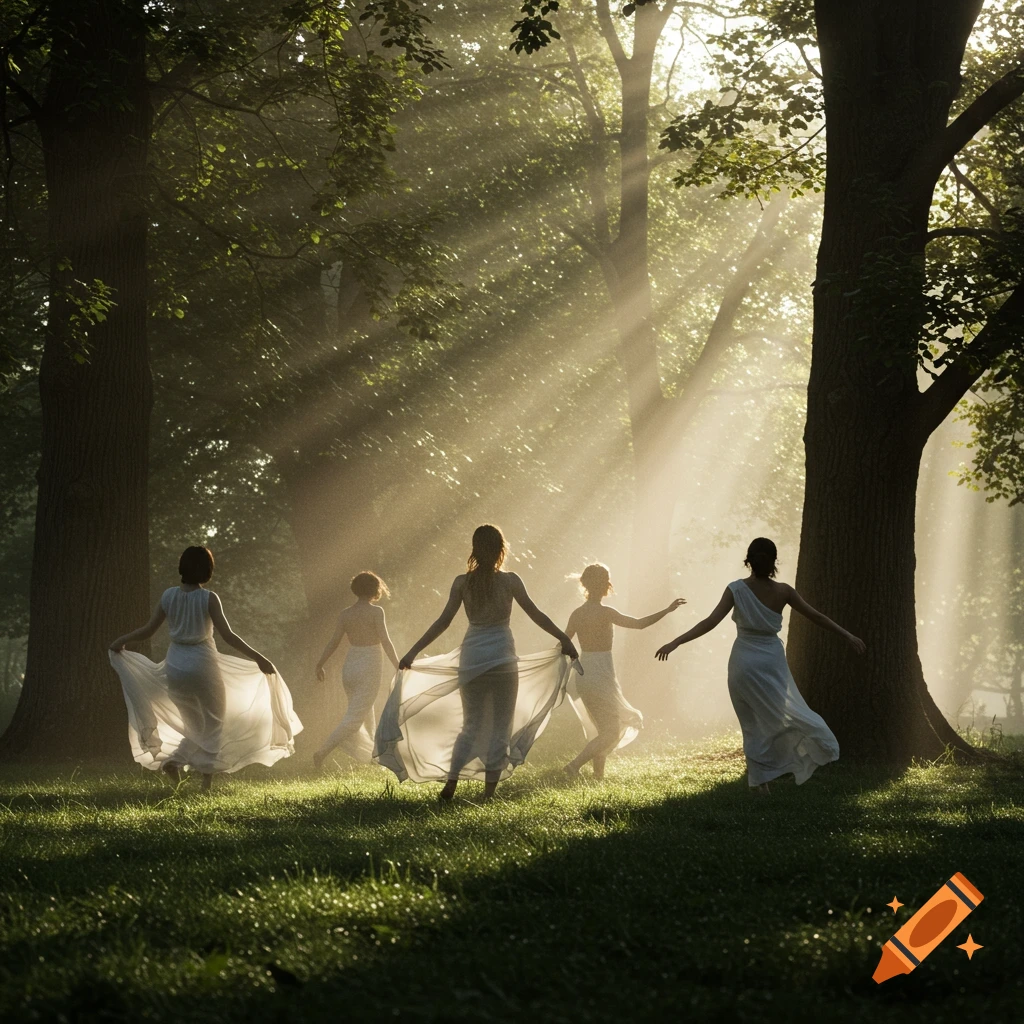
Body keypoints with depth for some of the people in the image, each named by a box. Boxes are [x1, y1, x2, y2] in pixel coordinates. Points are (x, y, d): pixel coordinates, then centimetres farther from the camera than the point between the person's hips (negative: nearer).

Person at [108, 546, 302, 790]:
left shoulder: (169, 595, -1)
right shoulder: (208, 598, -12)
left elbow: (147, 630, 2)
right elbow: (227, 635, -17)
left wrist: (121, 641, 20)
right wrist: (258, 658, -15)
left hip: (175, 668, 4)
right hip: (203, 667, -4)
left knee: (195, 726, 20)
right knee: (214, 725, 12)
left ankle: (174, 760, -2)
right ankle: (207, 773, 1)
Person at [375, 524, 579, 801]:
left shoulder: (462, 582, 0)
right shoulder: (509, 581, -5)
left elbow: (443, 622, -2)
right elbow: (536, 615, -1)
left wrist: (413, 652, 3)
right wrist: (564, 640, 9)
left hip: (471, 658, 3)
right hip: (502, 658, -3)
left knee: (470, 726, 13)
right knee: (500, 728, 6)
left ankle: (450, 784, -2)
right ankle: (489, 791, 1)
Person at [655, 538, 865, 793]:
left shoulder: (736, 589, -11)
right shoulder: (782, 592, -7)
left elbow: (711, 622, -18)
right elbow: (816, 616, 0)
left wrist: (676, 642, -18)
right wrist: (847, 635, 10)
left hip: (744, 663, 0)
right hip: (772, 660, 0)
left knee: (754, 723, 9)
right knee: (783, 713, 18)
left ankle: (760, 779, 7)